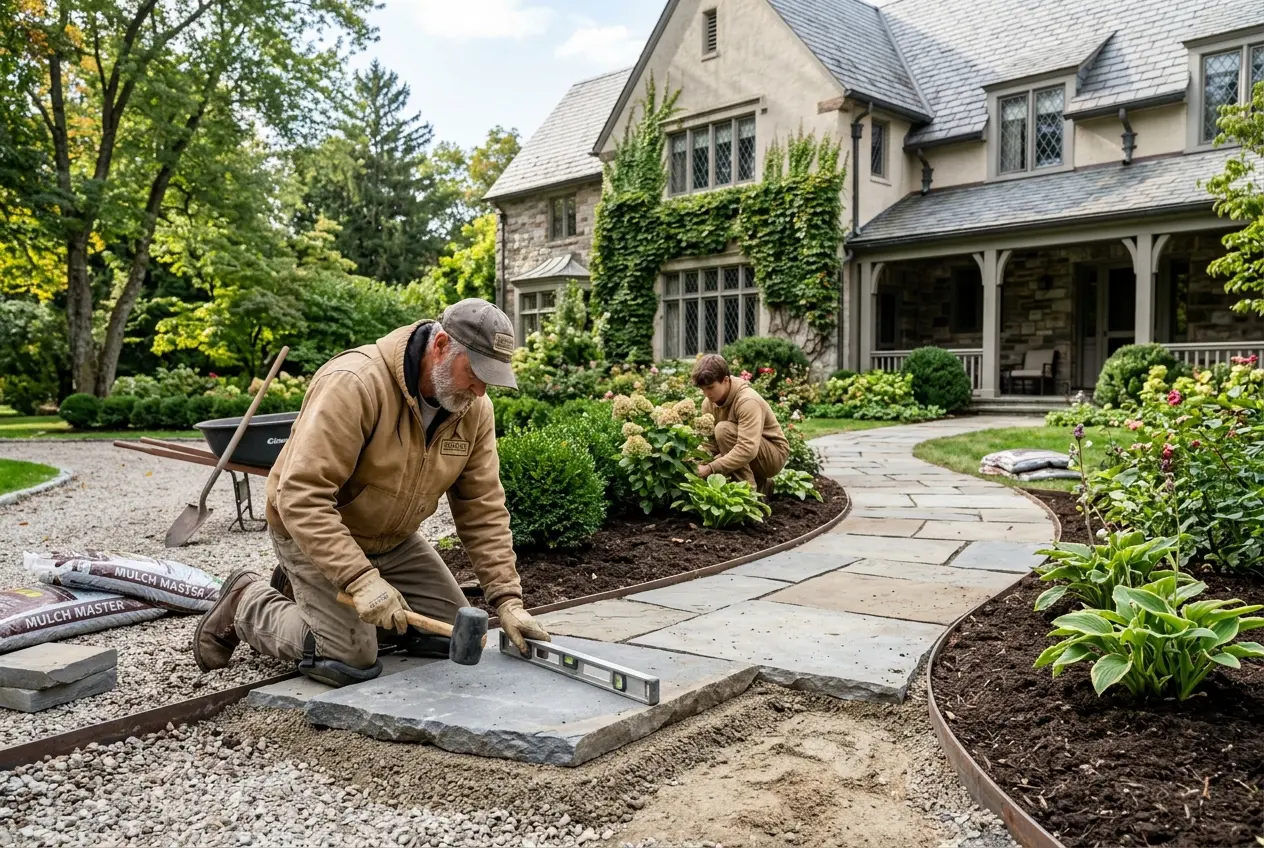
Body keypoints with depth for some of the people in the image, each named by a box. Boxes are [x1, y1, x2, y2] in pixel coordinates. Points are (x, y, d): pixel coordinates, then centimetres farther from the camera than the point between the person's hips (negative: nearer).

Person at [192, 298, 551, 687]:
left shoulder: (474, 408, -11)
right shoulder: (353, 384, -32)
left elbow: (483, 509, -8)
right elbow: (302, 497, -34)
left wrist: (507, 599, -16)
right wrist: (360, 580, -39)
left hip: (393, 541, 7)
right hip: (313, 533, -6)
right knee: (352, 662, -15)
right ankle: (246, 604, 11)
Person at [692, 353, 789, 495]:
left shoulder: (747, 401, -29)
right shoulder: (709, 403, -7)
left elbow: (748, 449, -39)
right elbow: (710, 441, -7)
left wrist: (711, 468, -41)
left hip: (774, 456, -8)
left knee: (723, 429, -27)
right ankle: (759, 484, 11)